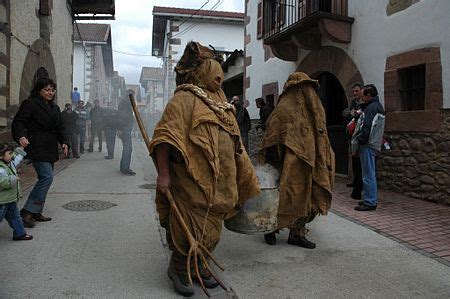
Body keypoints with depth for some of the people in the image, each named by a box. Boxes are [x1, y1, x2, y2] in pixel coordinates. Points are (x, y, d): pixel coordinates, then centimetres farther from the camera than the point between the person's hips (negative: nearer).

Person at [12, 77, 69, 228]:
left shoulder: (54, 107, 18)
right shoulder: (30, 104, -5)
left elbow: (60, 127, 19)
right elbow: (18, 122, -10)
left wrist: (64, 142, 3)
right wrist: (21, 136, -30)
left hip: (50, 150, 8)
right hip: (37, 148, -8)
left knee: (45, 179, 10)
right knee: (47, 177, -17)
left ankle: (36, 212, 20)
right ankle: (28, 211, -9)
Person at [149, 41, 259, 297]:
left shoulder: (219, 101, 16)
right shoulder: (186, 97, -9)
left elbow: (232, 141, 22)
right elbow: (165, 135, -16)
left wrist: (247, 174, 23)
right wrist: (163, 173, -22)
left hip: (219, 180, 8)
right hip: (192, 178, -8)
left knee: (212, 226, 16)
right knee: (189, 225, 1)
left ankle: (200, 265, 35)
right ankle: (179, 269, 23)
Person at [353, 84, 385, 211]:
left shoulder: (371, 107, -14)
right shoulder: (378, 106, 19)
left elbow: (367, 127, -20)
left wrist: (360, 141, -14)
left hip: (368, 145, -11)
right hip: (375, 145, 11)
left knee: (368, 175, -7)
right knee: (371, 173, 17)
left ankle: (370, 202, -3)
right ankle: (373, 199, 26)